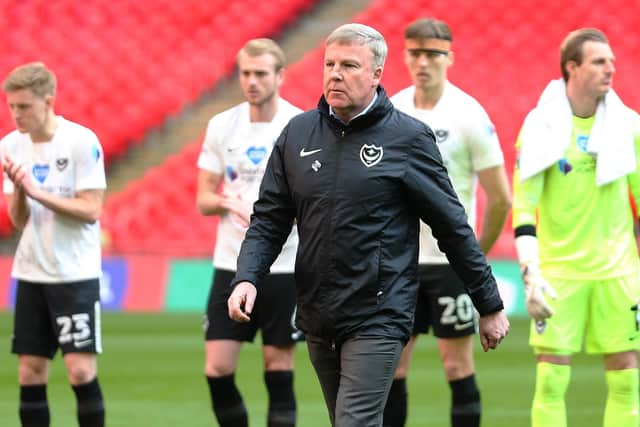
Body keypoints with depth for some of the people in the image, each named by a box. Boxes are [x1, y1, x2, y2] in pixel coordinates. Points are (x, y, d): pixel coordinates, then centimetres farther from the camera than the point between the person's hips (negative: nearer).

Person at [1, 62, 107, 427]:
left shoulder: (82, 142, -11)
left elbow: (91, 210, -14)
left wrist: (37, 191, -20)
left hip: (76, 274, -5)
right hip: (31, 273, 5)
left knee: (81, 369, -10)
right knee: (30, 372, 3)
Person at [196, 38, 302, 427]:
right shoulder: (221, 126, 5)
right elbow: (204, 200, 9)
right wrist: (227, 201, -14)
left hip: (285, 268, -3)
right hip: (231, 266, 3)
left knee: (279, 367, 1)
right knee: (217, 370, -2)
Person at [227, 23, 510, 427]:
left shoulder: (408, 137, -5)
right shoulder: (297, 133, 7)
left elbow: (453, 227, -1)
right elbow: (268, 219, 10)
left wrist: (490, 306, 3)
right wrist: (247, 279, -8)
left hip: (378, 320, -5)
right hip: (317, 318, 5)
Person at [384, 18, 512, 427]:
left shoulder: (469, 115, -9)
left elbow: (500, 198, -6)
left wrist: (476, 254, 0)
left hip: (451, 261, -4)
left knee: (458, 365, -1)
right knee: (390, 366, 4)